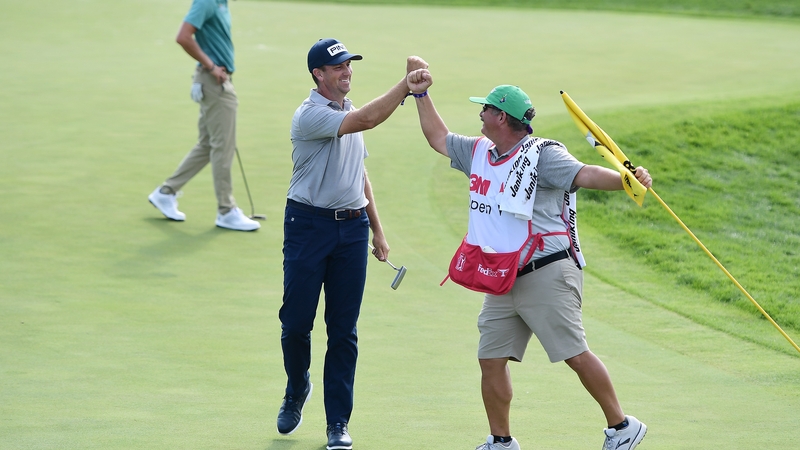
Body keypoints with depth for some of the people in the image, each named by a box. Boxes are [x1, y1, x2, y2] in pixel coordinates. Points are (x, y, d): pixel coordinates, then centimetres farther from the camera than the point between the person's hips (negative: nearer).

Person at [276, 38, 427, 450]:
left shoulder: (349, 114, 14)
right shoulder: (310, 115, -13)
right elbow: (368, 119, -28)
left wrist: (377, 230, 21)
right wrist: (408, 81, -31)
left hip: (352, 227, 6)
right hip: (308, 226, -6)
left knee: (344, 330, 3)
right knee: (296, 320, -1)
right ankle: (296, 392, 27)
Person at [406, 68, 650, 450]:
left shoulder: (542, 154, -9)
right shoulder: (478, 152, 15)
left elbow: (585, 175, -23)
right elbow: (438, 138, 30)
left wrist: (625, 179, -40)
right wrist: (421, 95, 24)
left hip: (546, 274, -8)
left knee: (575, 355, -8)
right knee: (491, 359, 5)